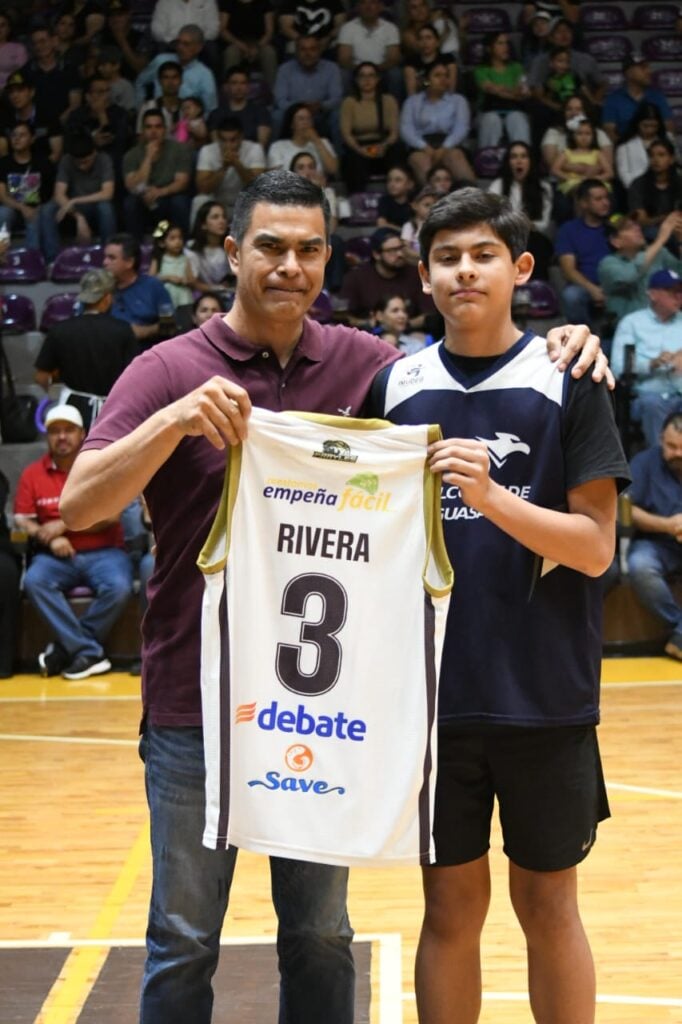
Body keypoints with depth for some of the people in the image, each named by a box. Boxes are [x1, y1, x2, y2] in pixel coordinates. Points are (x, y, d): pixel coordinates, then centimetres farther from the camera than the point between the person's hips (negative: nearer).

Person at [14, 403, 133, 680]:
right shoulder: (32, 474, 6)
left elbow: (110, 516, -6)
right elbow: (22, 521, 4)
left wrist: (63, 525, -11)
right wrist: (49, 538, -15)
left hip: (102, 553, -1)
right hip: (58, 556, 1)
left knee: (119, 587, -32)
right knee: (33, 582, -30)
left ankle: (67, 647, -14)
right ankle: (90, 652, -29)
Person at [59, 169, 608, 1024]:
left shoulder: (365, 365, 3)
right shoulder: (169, 371, -6)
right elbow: (80, 505, -14)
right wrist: (175, 420, -29)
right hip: (196, 704, -3)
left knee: (321, 937, 14)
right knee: (185, 941, 8)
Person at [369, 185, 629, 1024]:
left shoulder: (566, 380, -3)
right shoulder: (397, 384, 5)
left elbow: (595, 546, -9)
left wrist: (491, 497, -22)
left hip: (544, 695, -2)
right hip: (433, 693, 2)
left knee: (547, 906, 9)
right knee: (450, 907, 10)